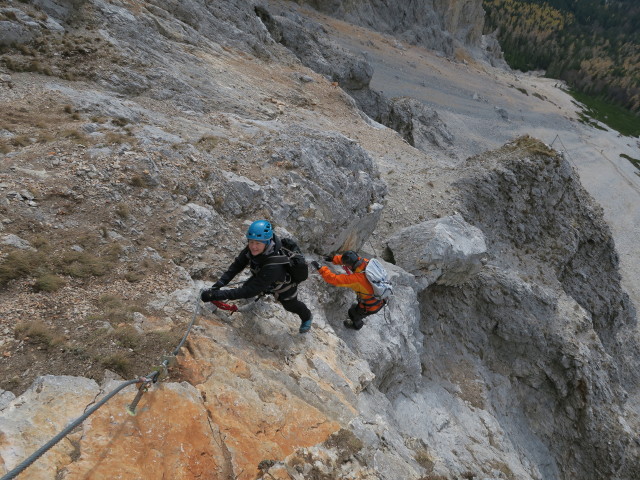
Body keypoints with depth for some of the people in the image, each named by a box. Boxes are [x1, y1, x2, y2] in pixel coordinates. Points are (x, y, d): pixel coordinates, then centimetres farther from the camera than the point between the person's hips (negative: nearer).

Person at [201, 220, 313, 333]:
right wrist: (219, 283, -33)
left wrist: (216, 295, -51)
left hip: (285, 286, -4)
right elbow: (238, 264, -22)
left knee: (291, 306, 23)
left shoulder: (273, 267, -51)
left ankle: (307, 317, 59)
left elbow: (249, 291, -48)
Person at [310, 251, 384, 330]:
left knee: (353, 313, 25)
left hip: (371, 307, -6)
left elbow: (334, 279, -33)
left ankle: (356, 325, 57)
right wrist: (333, 259, 2)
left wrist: (320, 268, -26)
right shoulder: (366, 261, -18)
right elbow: (350, 259, 0)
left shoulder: (355, 278, -37)